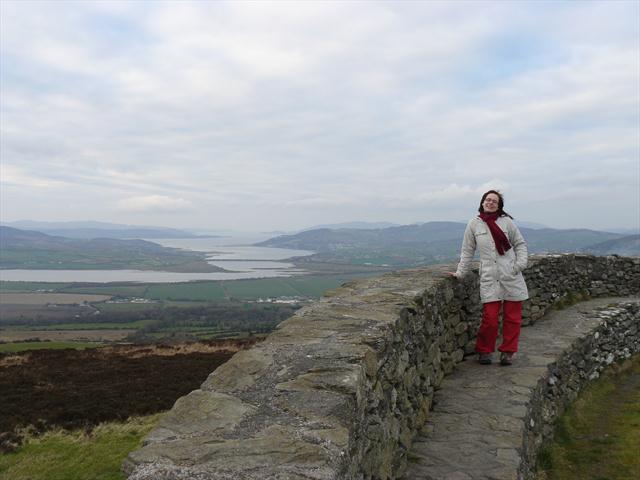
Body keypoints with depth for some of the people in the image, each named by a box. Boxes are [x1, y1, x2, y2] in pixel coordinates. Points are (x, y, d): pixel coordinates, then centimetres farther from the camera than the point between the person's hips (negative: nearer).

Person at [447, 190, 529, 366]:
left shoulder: (507, 222, 4)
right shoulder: (474, 224, 4)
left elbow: (520, 244, 12)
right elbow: (467, 251, 9)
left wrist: (521, 263, -2)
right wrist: (460, 272, 6)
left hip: (512, 277, 1)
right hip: (489, 278, -1)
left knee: (512, 317, 6)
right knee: (490, 318, -5)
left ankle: (507, 352, 20)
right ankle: (484, 351, 14)